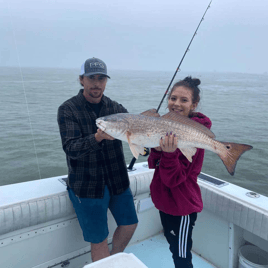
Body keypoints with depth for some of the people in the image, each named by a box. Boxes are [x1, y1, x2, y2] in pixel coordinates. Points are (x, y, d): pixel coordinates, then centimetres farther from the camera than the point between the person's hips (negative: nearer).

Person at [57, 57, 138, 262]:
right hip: (86, 186, -4)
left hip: (118, 180, 5)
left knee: (129, 224, 17)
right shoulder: (68, 110, -11)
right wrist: (97, 137, -38)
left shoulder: (115, 108, 2)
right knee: (99, 240, 5)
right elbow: (71, 148, -21)